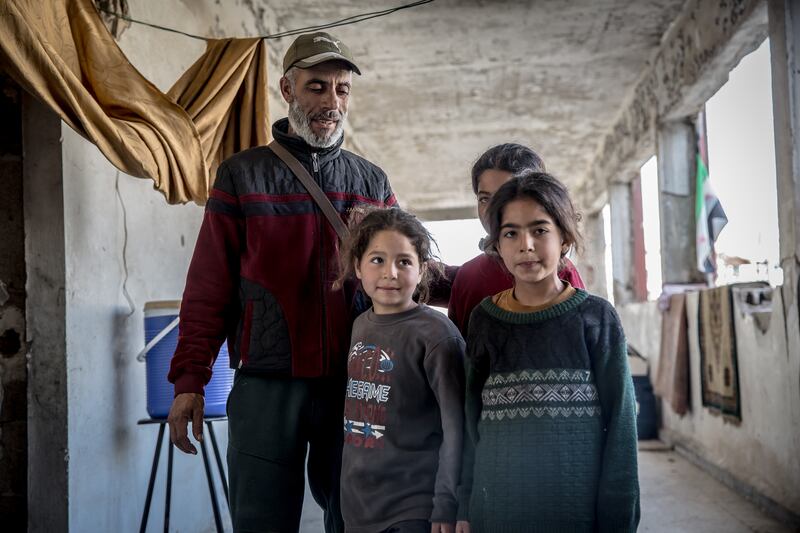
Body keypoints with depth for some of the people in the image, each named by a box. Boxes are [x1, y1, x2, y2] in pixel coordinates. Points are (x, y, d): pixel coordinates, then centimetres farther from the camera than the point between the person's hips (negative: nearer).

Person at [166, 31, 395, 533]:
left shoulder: (373, 183, 9)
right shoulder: (242, 175, 2)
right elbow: (208, 288, -1)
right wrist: (189, 380, -6)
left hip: (353, 384, 3)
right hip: (266, 384, -2)